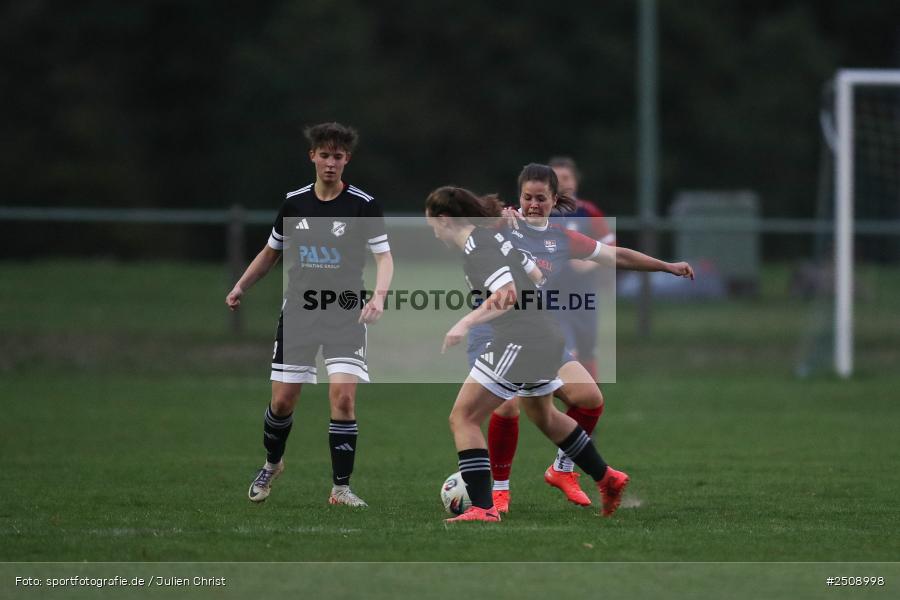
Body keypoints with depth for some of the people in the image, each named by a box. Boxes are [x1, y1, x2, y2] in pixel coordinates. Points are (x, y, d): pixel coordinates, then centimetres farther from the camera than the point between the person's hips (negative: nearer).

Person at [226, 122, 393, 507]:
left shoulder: (363, 205, -6)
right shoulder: (294, 202, 5)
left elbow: (384, 257, -8)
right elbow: (271, 251, 19)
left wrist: (379, 295, -26)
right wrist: (241, 287, 12)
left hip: (345, 316, -3)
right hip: (298, 313, 3)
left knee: (343, 396, -16)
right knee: (283, 400, 3)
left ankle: (341, 487, -7)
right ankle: (272, 464, 32)